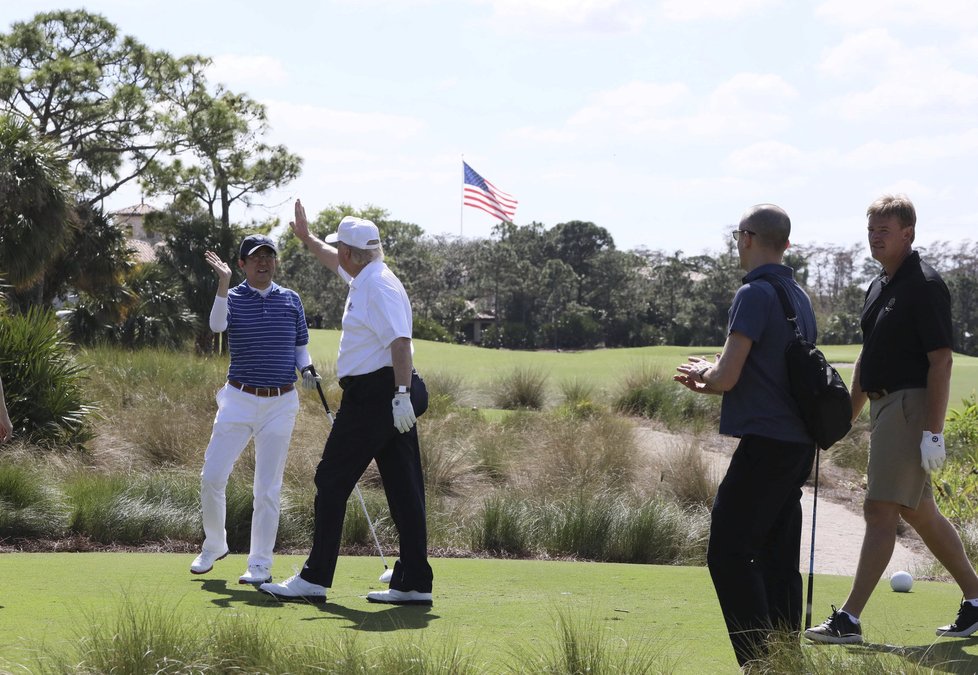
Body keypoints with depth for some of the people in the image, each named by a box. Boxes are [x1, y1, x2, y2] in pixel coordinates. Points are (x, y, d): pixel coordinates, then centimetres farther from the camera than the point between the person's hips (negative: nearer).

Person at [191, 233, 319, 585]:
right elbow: (217, 325, -24)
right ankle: (214, 544, 20)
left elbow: (300, 346, 17)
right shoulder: (232, 298, -1)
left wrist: (307, 369, -4)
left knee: (268, 486, 3)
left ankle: (260, 564, 9)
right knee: (212, 476, -4)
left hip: (281, 403, 1)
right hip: (240, 399, -1)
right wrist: (223, 283, -36)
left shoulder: (291, 299, 7)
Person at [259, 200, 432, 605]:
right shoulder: (366, 278, 17)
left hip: (371, 396, -10)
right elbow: (335, 264, 41)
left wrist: (401, 394, -31)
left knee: (332, 481, -4)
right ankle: (415, 583, 7)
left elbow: (400, 341, -24)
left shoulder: (378, 286, -14)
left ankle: (315, 579, -2)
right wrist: (306, 238, 51)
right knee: (403, 488, 6)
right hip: (392, 398, 10)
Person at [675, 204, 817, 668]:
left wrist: (704, 372, 5)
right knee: (779, 556, 11)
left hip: (765, 443, -9)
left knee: (729, 552, -6)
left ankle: (760, 661, -10)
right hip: (799, 443, 9)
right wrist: (710, 383, 21)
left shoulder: (755, 294, -14)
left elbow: (727, 377, -17)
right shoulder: (799, 296, 15)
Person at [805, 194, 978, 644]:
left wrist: (933, 431, -22)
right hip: (884, 405, 10)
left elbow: (941, 360, -18)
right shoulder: (878, 287, 15)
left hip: (910, 405, -10)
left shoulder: (925, 286, -13)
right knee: (919, 513, 15)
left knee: (880, 511, -10)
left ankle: (849, 620, -10)